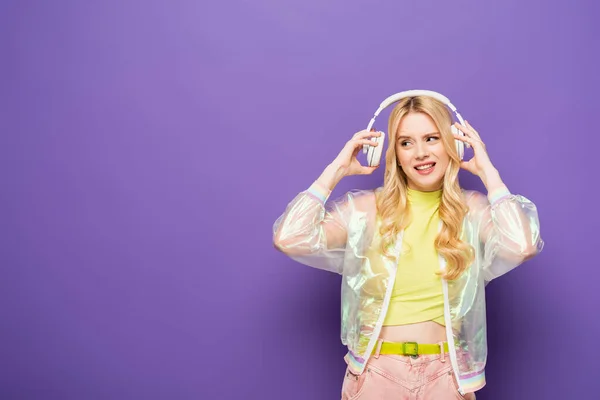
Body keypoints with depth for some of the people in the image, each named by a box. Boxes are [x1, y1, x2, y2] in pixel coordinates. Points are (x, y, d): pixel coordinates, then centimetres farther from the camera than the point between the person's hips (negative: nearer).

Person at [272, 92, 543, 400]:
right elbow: (288, 239, -17)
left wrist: (487, 172, -13)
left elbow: (522, 247, -24)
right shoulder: (365, 209, -5)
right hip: (374, 371, 0)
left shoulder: (473, 210, -4)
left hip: (446, 373, 0)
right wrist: (336, 170, -10)